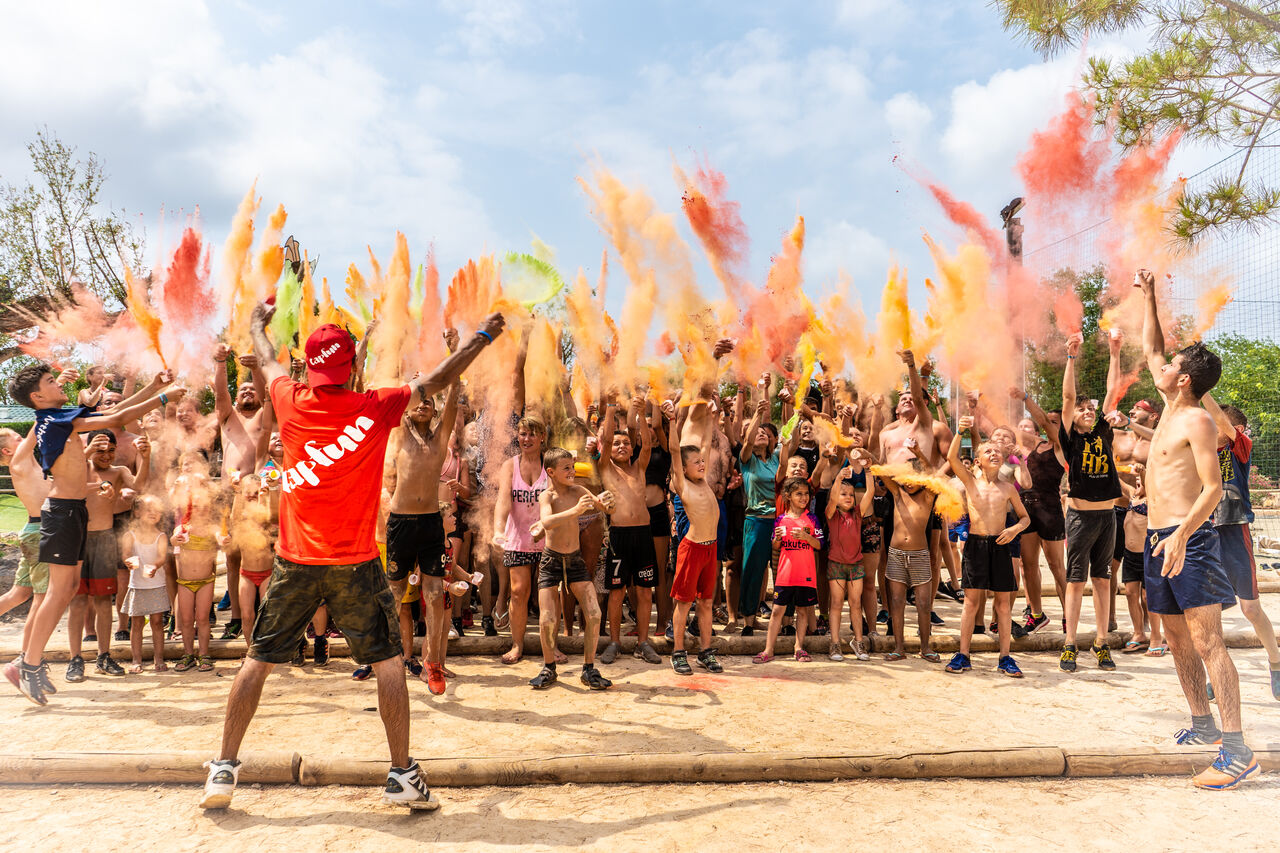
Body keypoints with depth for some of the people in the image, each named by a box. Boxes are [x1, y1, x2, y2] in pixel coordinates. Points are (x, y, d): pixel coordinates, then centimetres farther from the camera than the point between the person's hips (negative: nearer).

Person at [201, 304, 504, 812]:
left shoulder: (292, 403, -1)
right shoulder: (375, 408, -7)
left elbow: (267, 361, 21)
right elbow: (436, 381, 4)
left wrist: (257, 323, 42)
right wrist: (483, 336, 16)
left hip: (295, 561, 2)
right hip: (355, 564, -2)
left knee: (257, 660, 15)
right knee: (389, 661, 8)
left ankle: (223, 770, 20)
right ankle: (402, 775, 9)